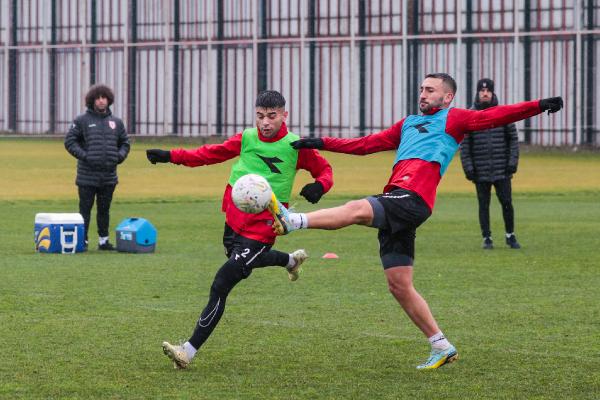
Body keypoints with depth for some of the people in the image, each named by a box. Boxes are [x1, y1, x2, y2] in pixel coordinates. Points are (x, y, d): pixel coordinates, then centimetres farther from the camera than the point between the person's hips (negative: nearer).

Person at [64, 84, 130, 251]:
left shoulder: (116, 122, 11)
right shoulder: (82, 121, -1)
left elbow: (125, 142, 19)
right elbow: (69, 141, -2)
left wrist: (120, 156, 0)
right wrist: (84, 156, -13)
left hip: (109, 175, 4)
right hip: (87, 175, -4)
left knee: (104, 209, 11)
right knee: (85, 208, -1)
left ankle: (103, 240, 17)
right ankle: (82, 240, 2)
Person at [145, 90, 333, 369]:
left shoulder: (295, 147, -8)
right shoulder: (247, 138, 1)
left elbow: (325, 170, 4)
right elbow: (213, 153, 9)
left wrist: (318, 186, -18)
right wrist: (171, 156, 1)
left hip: (262, 227, -6)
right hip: (235, 217, 6)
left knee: (221, 285, -13)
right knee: (242, 260, 35)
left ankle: (189, 351, -11)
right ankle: (291, 260, 64)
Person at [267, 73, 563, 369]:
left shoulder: (453, 119, 13)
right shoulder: (408, 124, 32)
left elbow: (495, 116, 2)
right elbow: (365, 145, 34)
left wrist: (537, 106, -11)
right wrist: (323, 143, 29)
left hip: (413, 198, -8)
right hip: (395, 203, 8)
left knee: (358, 209, -31)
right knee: (399, 286, 4)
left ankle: (293, 220, -45)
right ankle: (442, 347, 8)